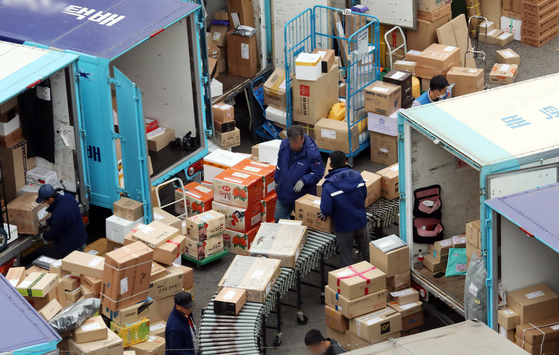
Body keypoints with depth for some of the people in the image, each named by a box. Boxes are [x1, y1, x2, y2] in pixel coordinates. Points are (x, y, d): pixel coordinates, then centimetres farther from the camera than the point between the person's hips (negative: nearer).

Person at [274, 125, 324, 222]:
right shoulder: (284, 144, -7)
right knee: (278, 219, 16)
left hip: (303, 195, -5)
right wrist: (277, 180, 16)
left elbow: (318, 174, -17)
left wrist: (303, 180, -27)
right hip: (283, 192, 5)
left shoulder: (312, 151, -24)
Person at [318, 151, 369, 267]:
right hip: (361, 222, 4)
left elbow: (326, 210, -24)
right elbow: (364, 197, 4)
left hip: (344, 227, -4)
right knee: (367, 253, 25)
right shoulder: (357, 177, -8)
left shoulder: (328, 186, -23)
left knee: (347, 259, 12)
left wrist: (324, 214, -1)